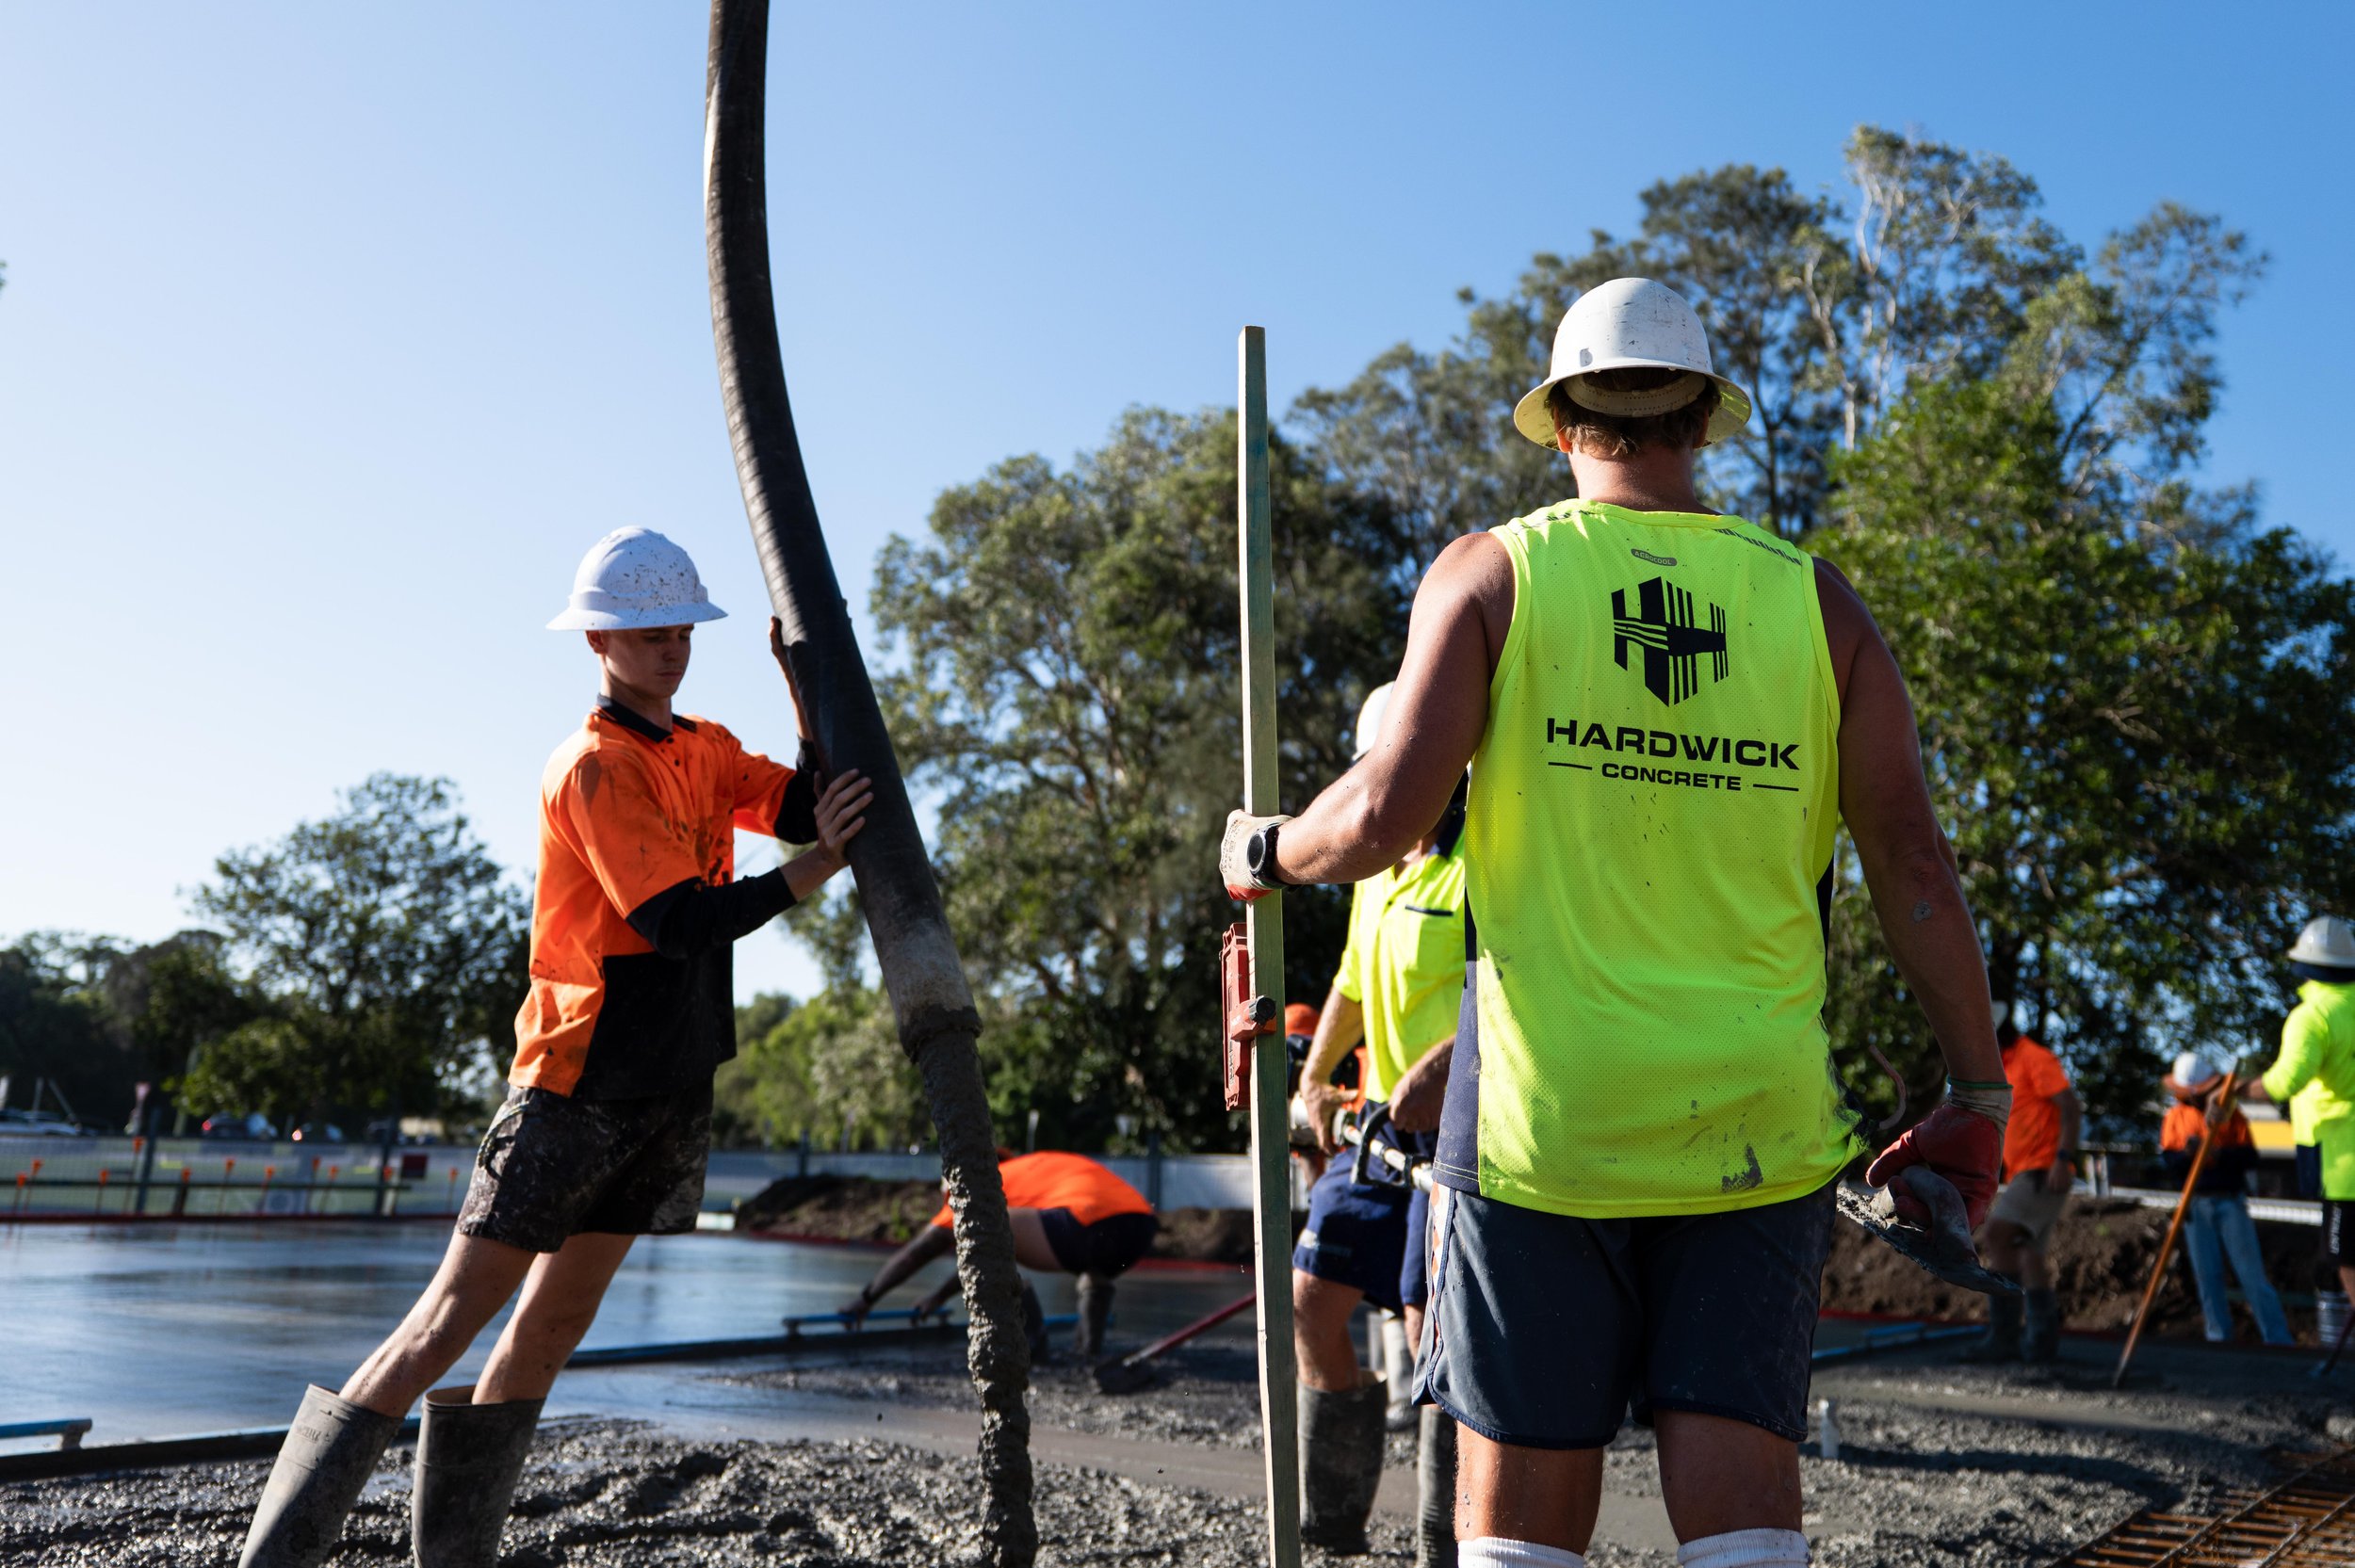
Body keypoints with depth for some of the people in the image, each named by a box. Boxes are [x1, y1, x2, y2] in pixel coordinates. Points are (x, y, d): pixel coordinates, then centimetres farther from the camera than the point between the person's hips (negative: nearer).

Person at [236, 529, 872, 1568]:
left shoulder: (705, 751, 13)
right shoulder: (594, 766, -13)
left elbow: (809, 807, 5)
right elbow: (684, 922, -21)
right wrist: (814, 868, -18)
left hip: (671, 1087, 8)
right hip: (580, 1080, -8)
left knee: (556, 1320, 10)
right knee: (454, 1315, -7)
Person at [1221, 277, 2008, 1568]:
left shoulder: (1495, 570, 0)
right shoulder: (1813, 597, 6)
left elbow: (1387, 814, -11)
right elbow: (1912, 861, 3)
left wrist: (1265, 853, 9)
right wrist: (1976, 1095, 10)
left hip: (1541, 1119, -2)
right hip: (1759, 1124, 2)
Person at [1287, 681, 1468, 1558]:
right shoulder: (1376, 871, 16)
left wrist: (1442, 1066, -37)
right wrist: (1314, 1080, 18)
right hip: (1382, 1123, 9)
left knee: (1432, 1323, -10)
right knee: (1313, 1303, 8)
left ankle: (1451, 1545, 5)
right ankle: (1330, 1522, 22)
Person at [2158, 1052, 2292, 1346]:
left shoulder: (2230, 1112, 4)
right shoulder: (2174, 1117, 8)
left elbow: (2251, 1157, -6)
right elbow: (2167, 1162, -1)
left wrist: (2224, 1155, -24)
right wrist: (2187, 1153, -21)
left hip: (2230, 1202, -2)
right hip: (2195, 1206, 2)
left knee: (2251, 1272, -5)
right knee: (2207, 1276, 5)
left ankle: (2278, 1339, -2)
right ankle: (2219, 1337, 12)